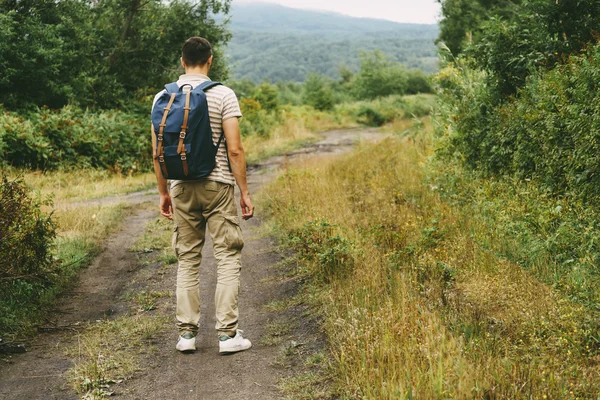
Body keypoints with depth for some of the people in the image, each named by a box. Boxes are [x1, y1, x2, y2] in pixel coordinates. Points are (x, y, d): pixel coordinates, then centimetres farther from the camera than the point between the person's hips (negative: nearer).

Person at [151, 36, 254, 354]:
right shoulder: (223, 95, -6)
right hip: (218, 185, -3)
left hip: (181, 188, 4)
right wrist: (244, 191, -3)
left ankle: (186, 333, 13)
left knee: (187, 260, 11)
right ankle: (227, 333, 2)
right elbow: (234, 149, -10)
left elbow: (158, 153, 5)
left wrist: (163, 192, 15)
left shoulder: (163, 98, 4)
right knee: (228, 258, 3)